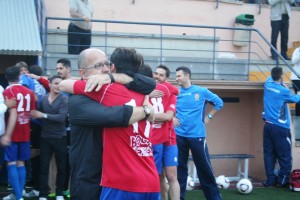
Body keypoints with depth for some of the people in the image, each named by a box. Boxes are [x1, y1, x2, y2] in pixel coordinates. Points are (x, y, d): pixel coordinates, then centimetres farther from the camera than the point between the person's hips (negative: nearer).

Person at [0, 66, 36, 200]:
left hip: (13, 134, -5)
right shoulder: (29, 92, 5)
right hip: (25, 133, 5)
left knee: (11, 164, -2)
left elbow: (13, 114, -19)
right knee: (20, 163, 11)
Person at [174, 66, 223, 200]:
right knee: (179, 166, 7)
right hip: (179, 135, 2)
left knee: (204, 167, 2)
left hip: (197, 135, -2)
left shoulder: (202, 91, -1)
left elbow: (219, 103, 8)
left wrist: (208, 117, 4)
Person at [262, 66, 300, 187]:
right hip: (280, 127, -7)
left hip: (268, 125, 7)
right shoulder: (283, 91, -12)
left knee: (269, 153, 8)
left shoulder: (268, 84, 4)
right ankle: (283, 180, 6)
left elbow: (271, 78, 30)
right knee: (284, 156, 2)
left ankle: (270, 180, 10)